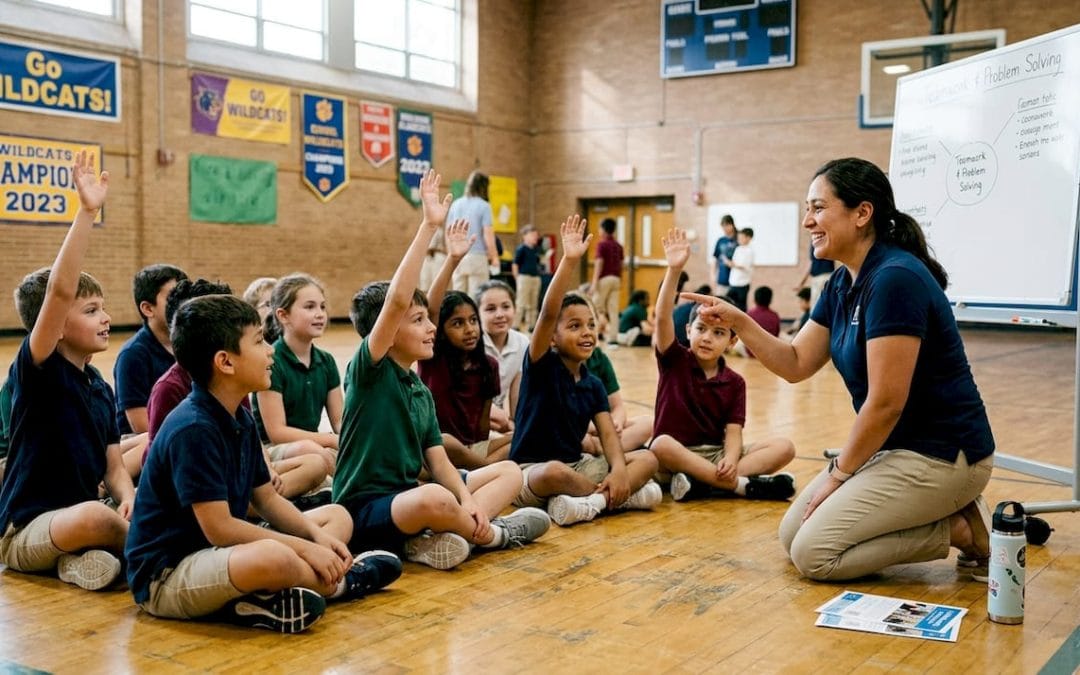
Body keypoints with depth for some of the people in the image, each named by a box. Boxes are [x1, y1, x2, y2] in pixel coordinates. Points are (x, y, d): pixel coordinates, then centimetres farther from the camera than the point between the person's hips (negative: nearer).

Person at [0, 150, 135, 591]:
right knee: (92, 517, -37)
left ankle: (86, 555, -4)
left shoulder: (101, 388, 7)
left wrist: (129, 499, -16)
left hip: (75, 521, 7)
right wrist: (87, 212, -34)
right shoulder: (36, 370, -13)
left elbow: (113, 467, 7)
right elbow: (59, 291, -28)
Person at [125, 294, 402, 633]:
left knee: (337, 516, 12)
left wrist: (317, 536, -3)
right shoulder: (192, 430, -23)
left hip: (218, 552, 11)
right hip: (165, 578, -10)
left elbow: (267, 498, 13)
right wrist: (304, 548, -19)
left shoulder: (240, 420, 6)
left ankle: (260, 599, -11)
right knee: (271, 557, -42)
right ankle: (340, 583, -10)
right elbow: (219, 527, -25)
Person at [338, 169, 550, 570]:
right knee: (435, 499, -39)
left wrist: (468, 500, -15)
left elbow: (439, 463, 5)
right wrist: (428, 227, -28)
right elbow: (396, 300, -27)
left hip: (408, 498, 9)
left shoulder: (421, 391, 11)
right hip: (364, 511, -8)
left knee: (509, 472, 6)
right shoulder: (368, 370, -12)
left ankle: (442, 538, -18)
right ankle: (492, 534, -6)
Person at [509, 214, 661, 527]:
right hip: (532, 473, -6)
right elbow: (548, 314, -26)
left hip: (577, 465, 6)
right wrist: (569, 261, -35)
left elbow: (608, 433, -3)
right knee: (555, 472, -40)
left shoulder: (593, 384, 6)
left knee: (647, 460, -9)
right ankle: (619, 496, -15)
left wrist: (619, 469, -24)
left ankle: (591, 500, -27)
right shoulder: (541, 366, -10)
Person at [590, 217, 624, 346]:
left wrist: (594, 281, -14)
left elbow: (599, 263, -13)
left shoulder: (602, 244, -7)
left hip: (604, 278, -6)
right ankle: (612, 338, 1)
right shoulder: (618, 246, 12)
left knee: (597, 308, 2)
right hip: (615, 278, 6)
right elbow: (621, 264, 15)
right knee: (613, 309, 3)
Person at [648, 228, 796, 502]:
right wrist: (674, 270, -29)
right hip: (677, 454, -3)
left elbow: (733, 431, -4)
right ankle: (744, 485, -31)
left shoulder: (735, 382, 5)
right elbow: (663, 317, -17)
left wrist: (730, 460, -27)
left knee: (784, 447, -16)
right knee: (661, 444, -38)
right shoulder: (674, 361, 0)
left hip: (718, 455, 3)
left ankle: (702, 482, -32)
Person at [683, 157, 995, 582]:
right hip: (895, 446, 10)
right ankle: (949, 515, 12)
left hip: (941, 455, -9)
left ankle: (962, 530, 0)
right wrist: (739, 322, -6)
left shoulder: (894, 279, -23)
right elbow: (795, 364, 9)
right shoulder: (842, 284, 5)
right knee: (791, 534, 10)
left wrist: (839, 474, -12)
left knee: (813, 553, -11)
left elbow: (885, 402, -23)